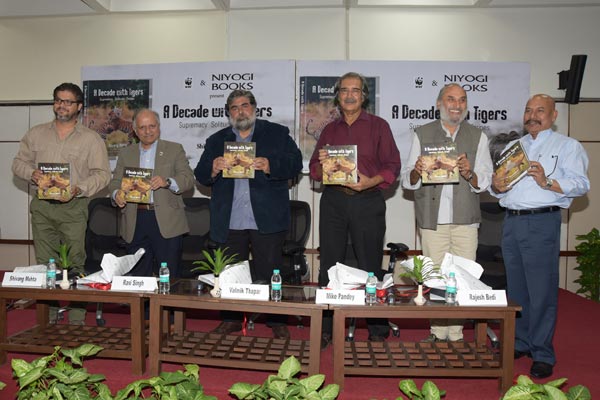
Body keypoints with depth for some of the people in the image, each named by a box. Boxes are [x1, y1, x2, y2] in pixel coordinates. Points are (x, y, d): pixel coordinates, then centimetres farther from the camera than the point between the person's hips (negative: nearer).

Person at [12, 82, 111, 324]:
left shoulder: (91, 139, 3)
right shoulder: (36, 134, 13)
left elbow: (101, 174, -2)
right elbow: (19, 162, 16)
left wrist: (78, 189, -17)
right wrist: (32, 174, -6)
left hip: (74, 207, -3)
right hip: (42, 206, 3)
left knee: (75, 264, -3)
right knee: (44, 265, 8)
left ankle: (77, 321, 5)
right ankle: (47, 320, 18)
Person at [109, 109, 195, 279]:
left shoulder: (175, 149, 7)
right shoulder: (126, 153, 16)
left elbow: (188, 179, -3)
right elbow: (115, 182, 11)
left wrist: (167, 182, -22)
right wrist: (116, 194, -12)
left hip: (166, 221, -3)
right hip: (135, 222, 3)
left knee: (169, 276, 0)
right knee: (138, 275, 8)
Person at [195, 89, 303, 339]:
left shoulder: (278, 133, 8)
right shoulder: (216, 140, 16)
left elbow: (295, 163, -2)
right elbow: (200, 176, 10)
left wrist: (270, 166, -20)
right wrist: (213, 169, -13)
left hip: (267, 219, -2)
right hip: (229, 222, 3)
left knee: (270, 272, 4)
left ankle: (276, 321, 17)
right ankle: (232, 319, 26)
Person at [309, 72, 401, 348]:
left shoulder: (378, 126, 7)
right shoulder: (329, 130, 16)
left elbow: (392, 165, 0)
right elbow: (314, 169, 14)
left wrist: (370, 182, -16)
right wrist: (322, 163, -9)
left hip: (367, 201, -2)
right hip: (333, 200, 3)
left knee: (370, 266, 0)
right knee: (329, 265, 4)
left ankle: (377, 330, 12)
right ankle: (325, 328, 14)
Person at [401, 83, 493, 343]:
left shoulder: (477, 137, 13)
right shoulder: (422, 134, 10)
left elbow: (485, 182, 6)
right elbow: (406, 181, 6)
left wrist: (469, 174, -15)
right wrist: (416, 172, -16)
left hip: (465, 219, 1)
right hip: (432, 219, -1)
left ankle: (456, 334, 13)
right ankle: (438, 333, 13)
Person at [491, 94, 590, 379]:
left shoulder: (567, 146, 5)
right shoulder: (512, 147, 21)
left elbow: (581, 184, -6)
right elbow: (497, 186, 20)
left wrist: (547, 182, -20)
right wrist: (496, 186, -2)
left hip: (542, 222, -5)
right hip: (511, 221, 5)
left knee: (542, 290, -4)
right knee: (516, 288, 11)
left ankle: (542, 353, 7)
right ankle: (520, 343, 23)